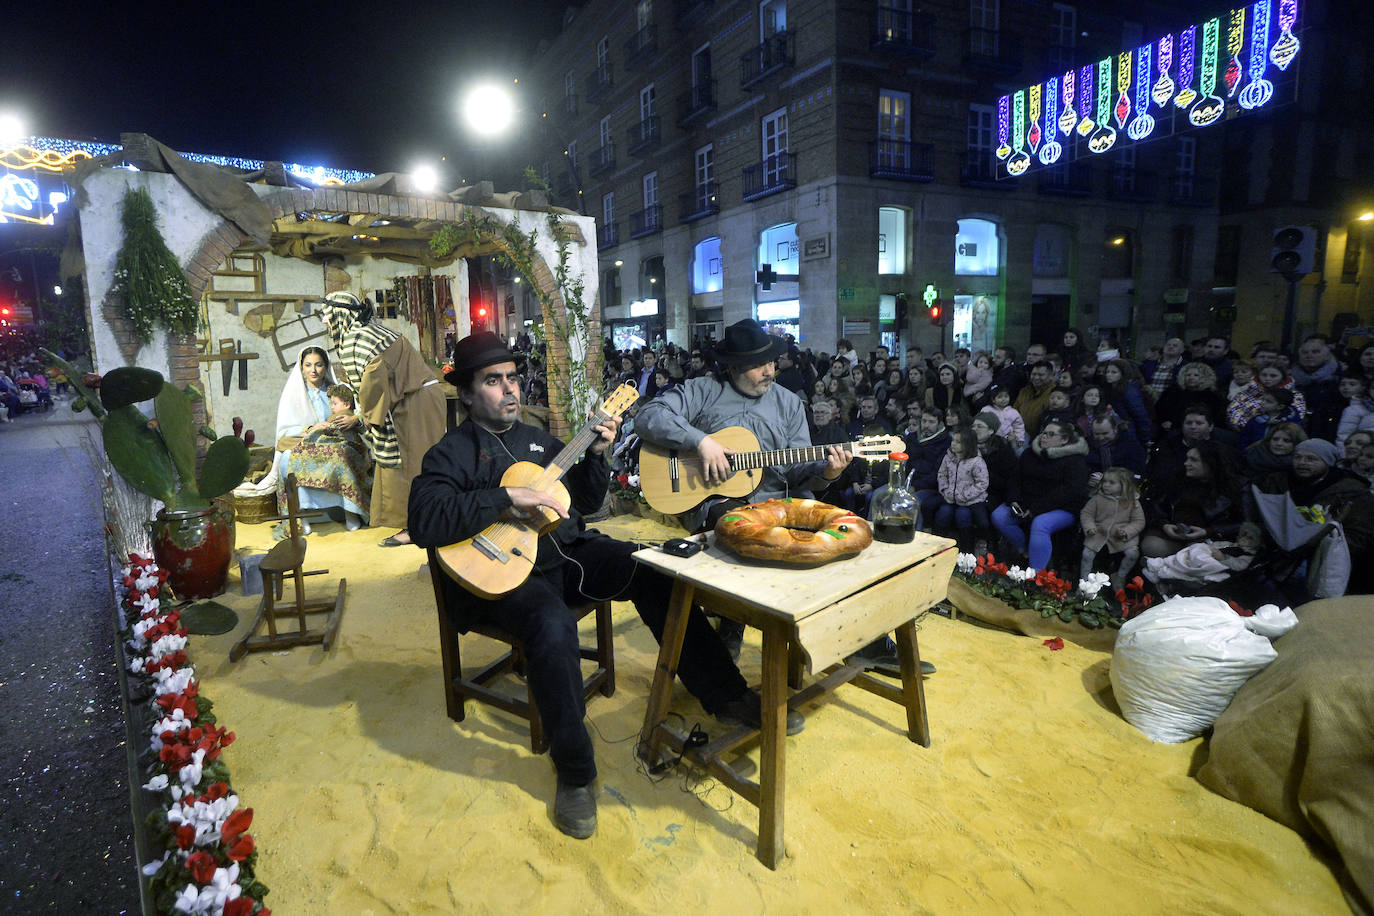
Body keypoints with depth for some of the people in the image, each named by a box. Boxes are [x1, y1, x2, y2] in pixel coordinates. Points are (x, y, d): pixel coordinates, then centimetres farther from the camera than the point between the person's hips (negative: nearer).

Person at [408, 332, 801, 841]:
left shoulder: (537, 439, 20)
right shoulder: (450, 454, 1)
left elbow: (588, 502, 20)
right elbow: (424, 522, -18)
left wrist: (594, 455, 3)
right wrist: (507, 500, -25)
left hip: (565, 551, 6)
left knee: (654, 570, -15)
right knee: (553, 624, -36)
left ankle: (726, 695, -5)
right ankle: (574, 773, -16)